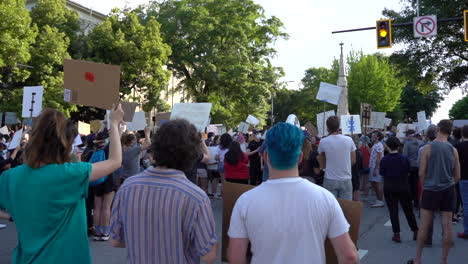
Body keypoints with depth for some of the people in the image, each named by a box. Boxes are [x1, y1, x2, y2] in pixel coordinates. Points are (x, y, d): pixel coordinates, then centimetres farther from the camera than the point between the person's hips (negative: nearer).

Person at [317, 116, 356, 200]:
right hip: (346, 179, 1)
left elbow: (322, 165, 1)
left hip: (330, 180, -1)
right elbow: (353, 161, 7)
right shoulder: (349, 140, -2)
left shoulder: (323, 142, -6)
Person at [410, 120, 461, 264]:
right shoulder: (453, 150, 1)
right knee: (447, 225, 6)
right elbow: (457, 176, 5)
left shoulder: (428, 147, -8)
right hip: (448, 190, 3)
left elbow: (421, 173, -7)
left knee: (424, 225, 5)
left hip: (431, 189, -2)